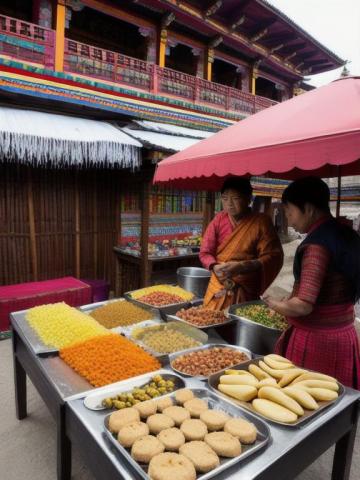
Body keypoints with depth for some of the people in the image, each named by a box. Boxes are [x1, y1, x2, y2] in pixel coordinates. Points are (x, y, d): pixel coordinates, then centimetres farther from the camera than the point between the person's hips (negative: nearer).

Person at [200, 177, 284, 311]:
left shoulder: (261, 222, -7)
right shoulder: (218, 220, 0)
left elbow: (273, 256, -12)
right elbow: (205, 253, 1)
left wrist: (242, 266, -25)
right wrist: (215, 267, -20)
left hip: (246, 292, -2)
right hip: (219, 288, 2)